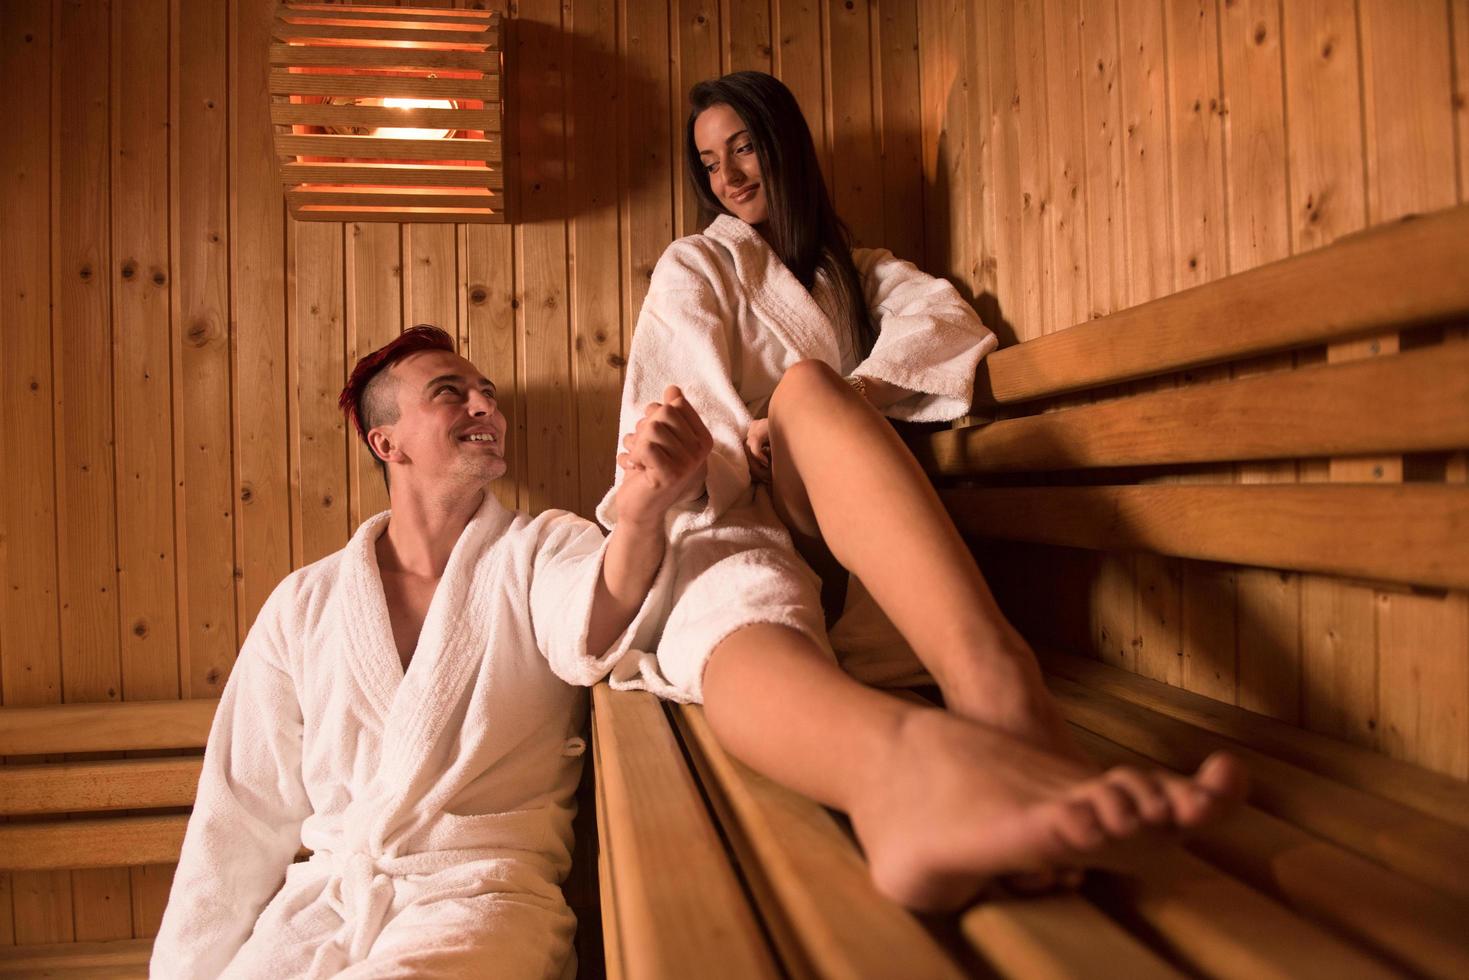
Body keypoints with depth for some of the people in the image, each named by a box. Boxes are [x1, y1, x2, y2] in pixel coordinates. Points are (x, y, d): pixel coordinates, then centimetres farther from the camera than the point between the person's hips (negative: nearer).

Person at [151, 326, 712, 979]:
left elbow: (586, 637, -24)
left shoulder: (544, 548, 1)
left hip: (484, 893, -3)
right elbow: (245, 816, 13)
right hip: (324, 895, 4)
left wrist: (641, 515, -44)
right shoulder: (303, 604, 9)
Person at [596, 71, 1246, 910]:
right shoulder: (692, 269, 24)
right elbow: (682, 404, 6)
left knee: (807, 387, -34)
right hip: (732, 521, 0)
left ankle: (989, 676, -60)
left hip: (847, 537, 1)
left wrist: (822, 410, -13)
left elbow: (944, 320, 4)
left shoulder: (861, 273, 28)